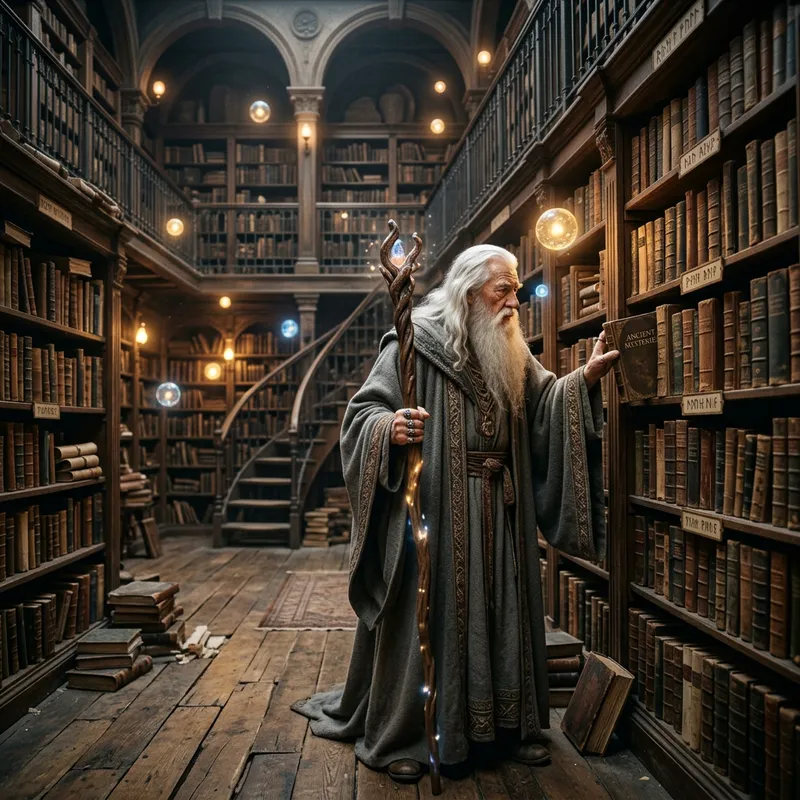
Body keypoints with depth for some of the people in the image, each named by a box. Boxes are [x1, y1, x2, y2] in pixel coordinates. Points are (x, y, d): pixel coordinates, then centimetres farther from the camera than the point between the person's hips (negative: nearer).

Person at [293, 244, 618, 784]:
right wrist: (390, 427, -29)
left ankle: (509, 724, 32)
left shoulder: (510, 353, 13)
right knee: (426, 611, 1)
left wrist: (586, 377, -4)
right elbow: (364, 411, -9)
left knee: (502, 611, 13)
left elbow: (545, 400, 11)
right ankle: (398, 737, 19)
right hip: (435, 509, -6)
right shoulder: (414, 343, -7)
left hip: (500, 511, 6)